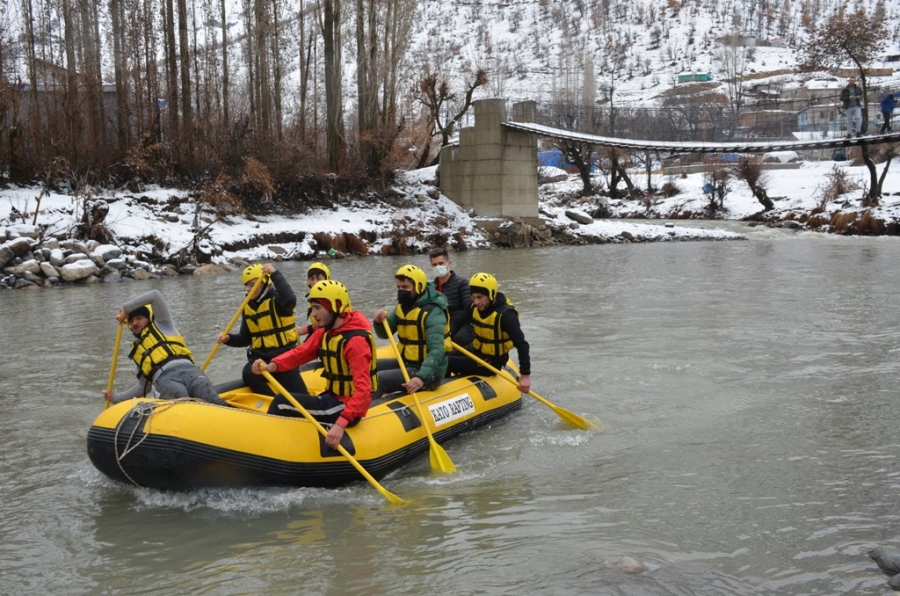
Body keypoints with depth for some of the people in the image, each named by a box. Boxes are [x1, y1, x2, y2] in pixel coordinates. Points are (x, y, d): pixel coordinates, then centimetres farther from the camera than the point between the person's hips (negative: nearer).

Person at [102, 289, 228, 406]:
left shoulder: (161, 325, 29)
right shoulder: (137, 351, 38)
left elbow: (155, 295, 16)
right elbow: (144, 386, 42)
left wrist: (126, 308, 22)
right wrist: (116, 397, 44)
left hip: (187, 368, -1)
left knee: (215, 404, -29)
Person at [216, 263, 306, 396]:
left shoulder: (277, 300, -9)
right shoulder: (247, 307, 11)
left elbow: (290, 300, -36)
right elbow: (245, 338, 19)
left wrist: (275, 274, -33)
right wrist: (229, 338, -2)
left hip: (284, 354, -5)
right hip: (260, 356, 5)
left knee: (300, 397, -16)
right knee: (248, 374, -30)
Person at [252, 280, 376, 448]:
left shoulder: (355, 340, -23)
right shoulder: (325, 332, 6)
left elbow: (363, 389, -29)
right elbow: (301, 352, -3)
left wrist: (342, 423, -40)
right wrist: (273, 365, -23)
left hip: (347, 407, -9)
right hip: (334, 398, 9)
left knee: (282, 403, -12)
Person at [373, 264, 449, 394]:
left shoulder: (432, 313, -21)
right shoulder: (403, 306, 7)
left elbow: (437, 351, -30)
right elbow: (384, 333, 10)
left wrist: (422, 377, -45)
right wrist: (380, 321, -14)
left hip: (429, 371, -9)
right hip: (407, 363, 9)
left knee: (378, 380, -23)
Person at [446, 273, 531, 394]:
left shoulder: (504, 314, -24)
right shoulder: (475, 307, -3)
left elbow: (522, 345, -25)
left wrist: (525, 375, -30)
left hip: (491, 362, -8)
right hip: (477, 352, 8)